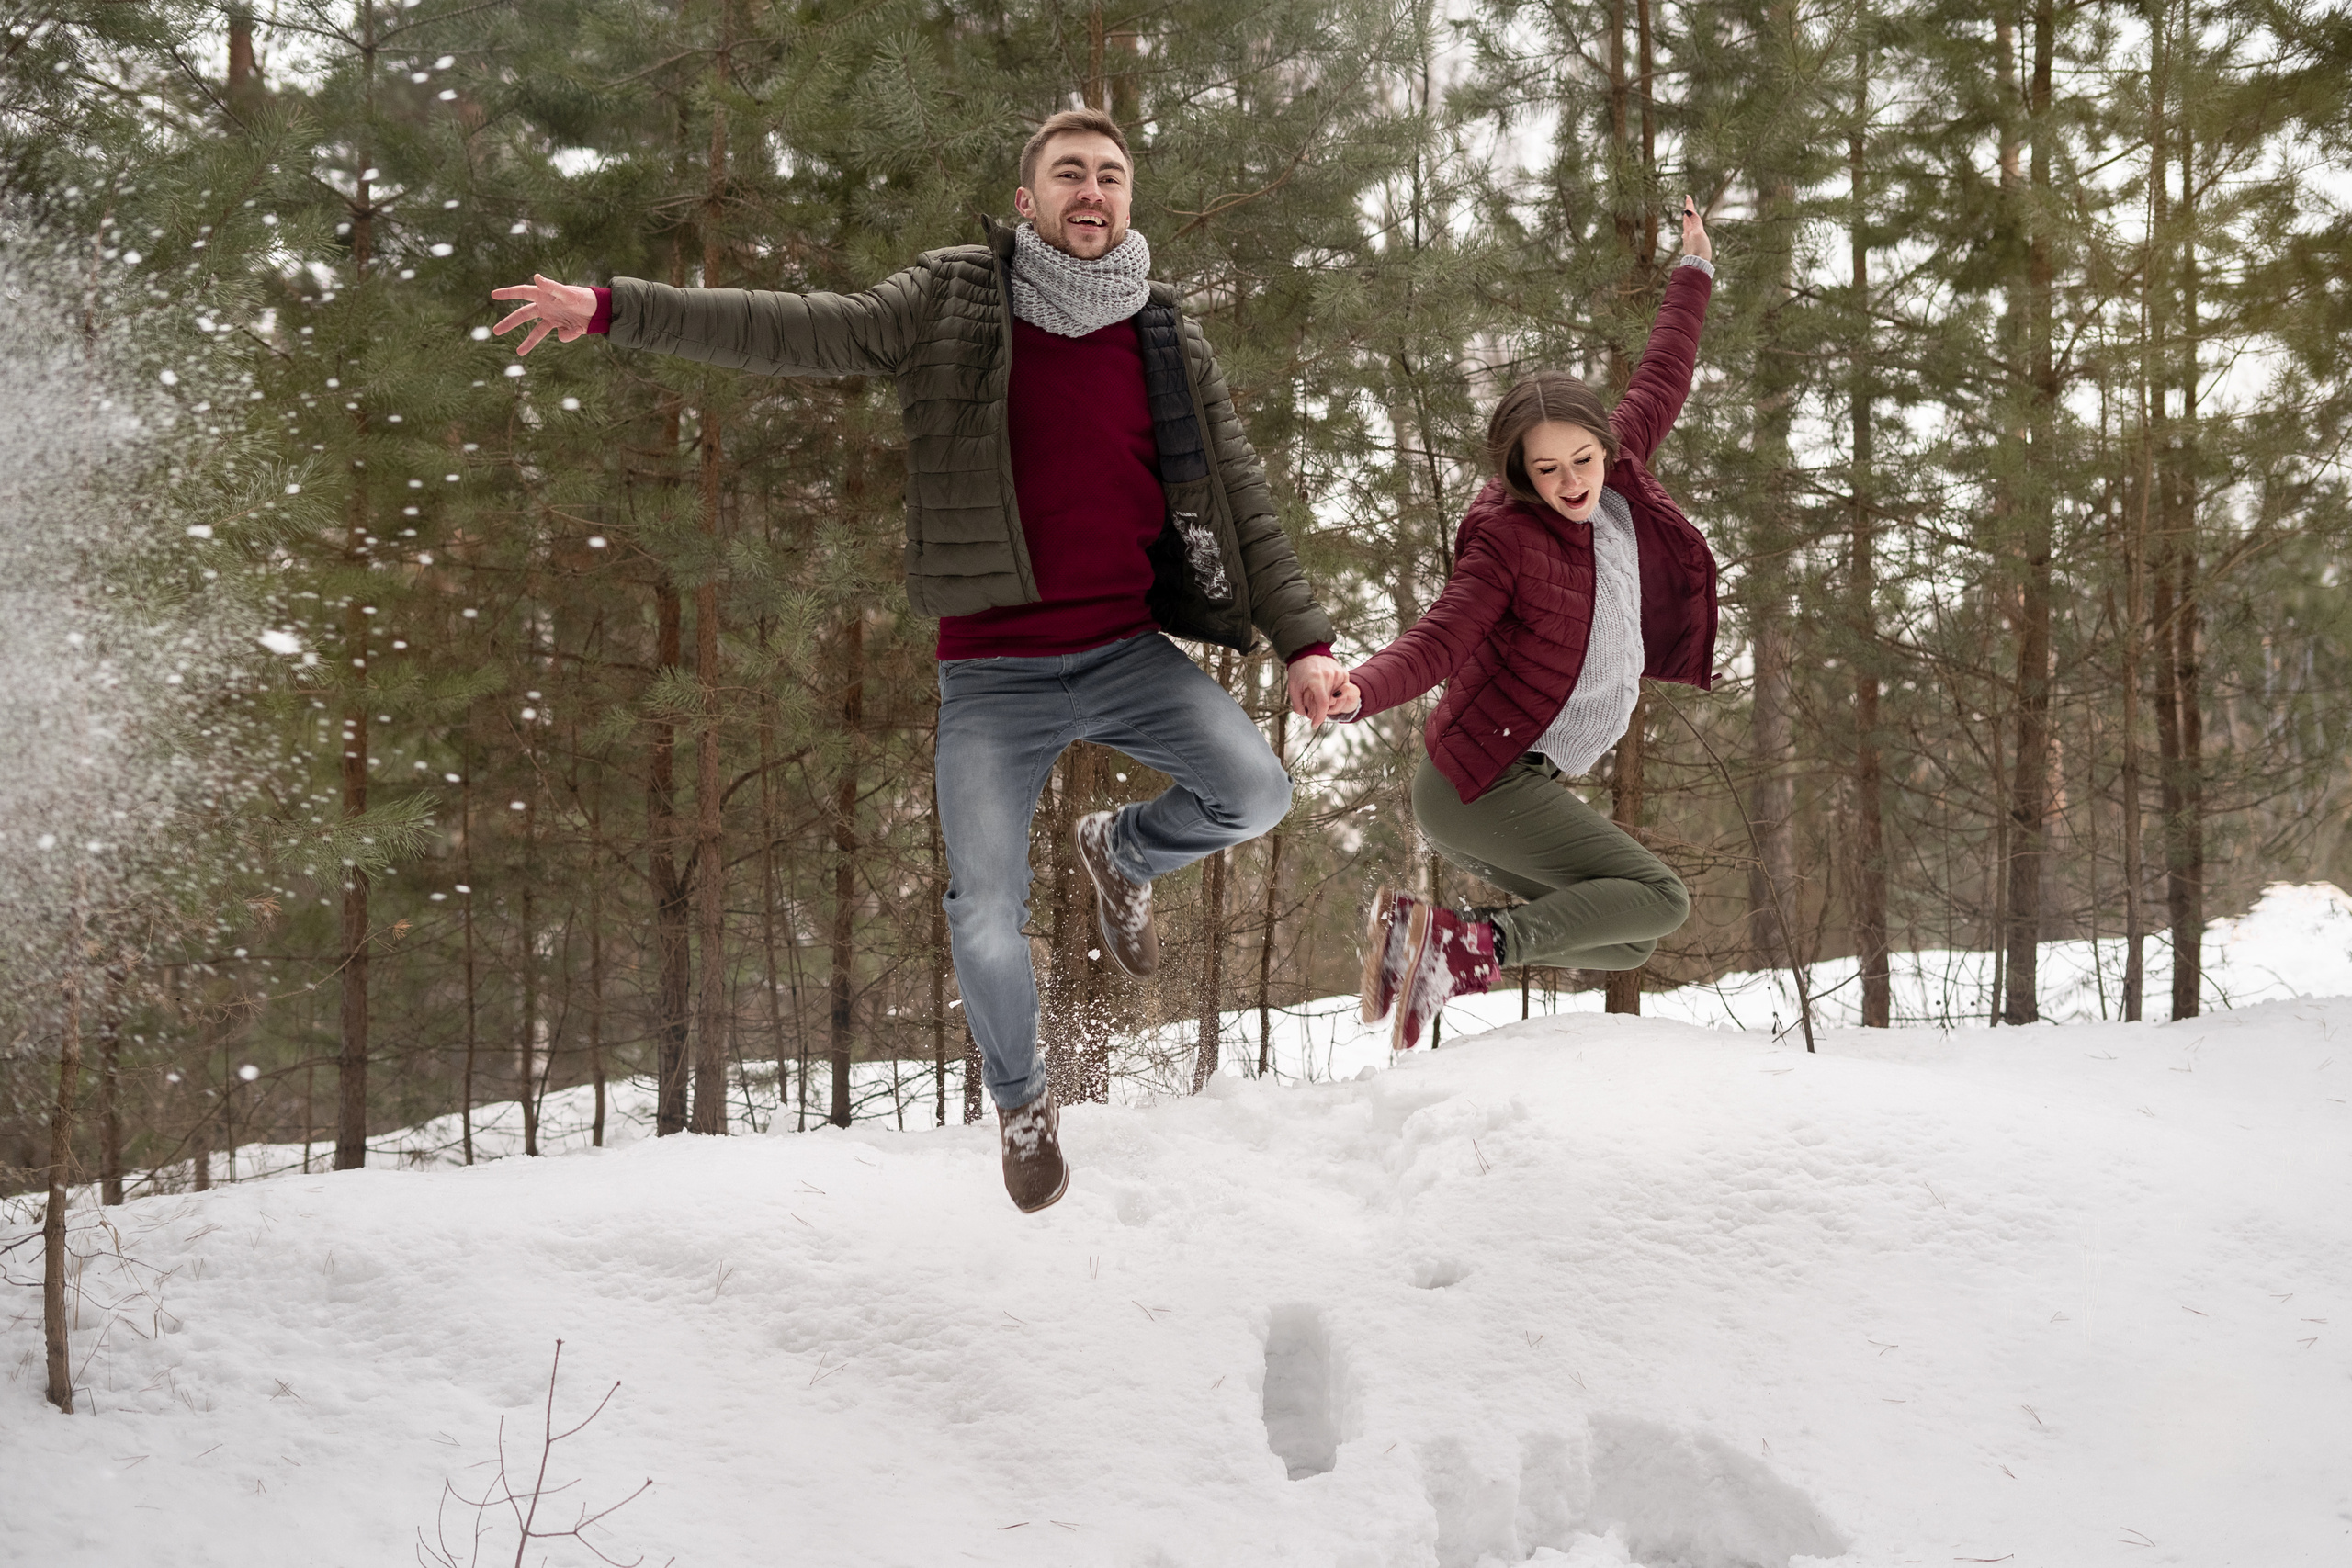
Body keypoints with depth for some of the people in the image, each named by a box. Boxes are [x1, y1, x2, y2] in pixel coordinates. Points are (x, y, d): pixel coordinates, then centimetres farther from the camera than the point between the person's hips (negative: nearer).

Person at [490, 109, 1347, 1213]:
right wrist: (613, 310, -20)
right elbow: (799, 333, -10)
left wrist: (1303, 641, 1)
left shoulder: (1166, 337, 5)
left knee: (1254, 794, -21)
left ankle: (1124, 852, 16)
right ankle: (1020, 1101, 25)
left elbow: (1240, 500, 8)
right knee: (986, 919, -7)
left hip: (1129, 653, 2)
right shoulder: (954, 302, -2)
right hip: (995, 673, -2)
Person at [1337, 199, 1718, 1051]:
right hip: (1483, 778, -9)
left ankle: (1431, 946, 5)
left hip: (1516, 782, 9)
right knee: (1658, 899, -16)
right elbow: (1434, 643, -23)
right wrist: (1357, 690, -43)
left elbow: (1658, 385, 22)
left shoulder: (1618, 478, 6)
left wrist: (1694, 273, 31)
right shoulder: (1506, 540, -15)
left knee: (1623, 942, 13)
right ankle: (1478, 941, -23)